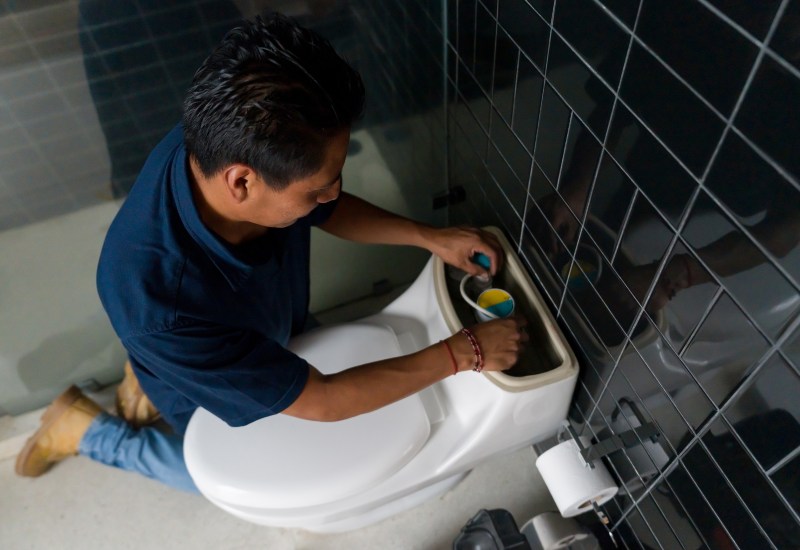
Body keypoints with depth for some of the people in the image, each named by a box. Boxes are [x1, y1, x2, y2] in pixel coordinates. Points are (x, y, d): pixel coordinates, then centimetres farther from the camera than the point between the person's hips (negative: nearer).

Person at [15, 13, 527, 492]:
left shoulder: (226, 143, -31)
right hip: (213, 390, -4)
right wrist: (461, 352, -31)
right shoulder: (161, 305, -47)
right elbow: (321, 401, -36)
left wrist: (428, 236, -18)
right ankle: (85, 427, 29)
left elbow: (332, 212, -8)